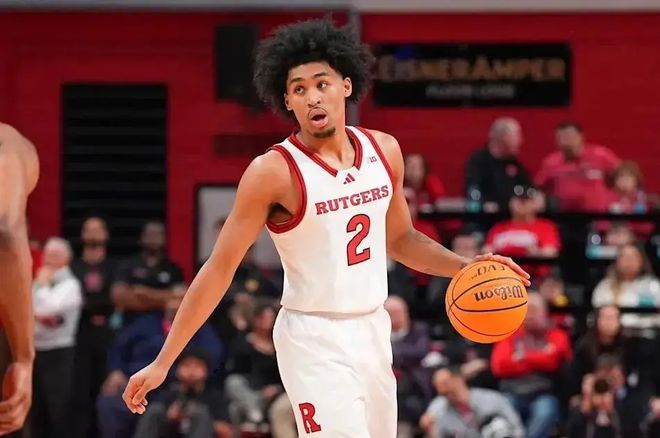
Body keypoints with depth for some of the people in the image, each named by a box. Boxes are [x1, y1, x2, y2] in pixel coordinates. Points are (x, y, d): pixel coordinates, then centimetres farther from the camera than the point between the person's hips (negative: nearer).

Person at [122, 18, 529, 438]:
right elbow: (219, 268, -12)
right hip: (315, 341, -6)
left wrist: (465, 267, 2)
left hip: (373, 331, 7)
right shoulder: (273, 172, -15)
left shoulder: (384, 150, 2)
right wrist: (163, 363, -14)